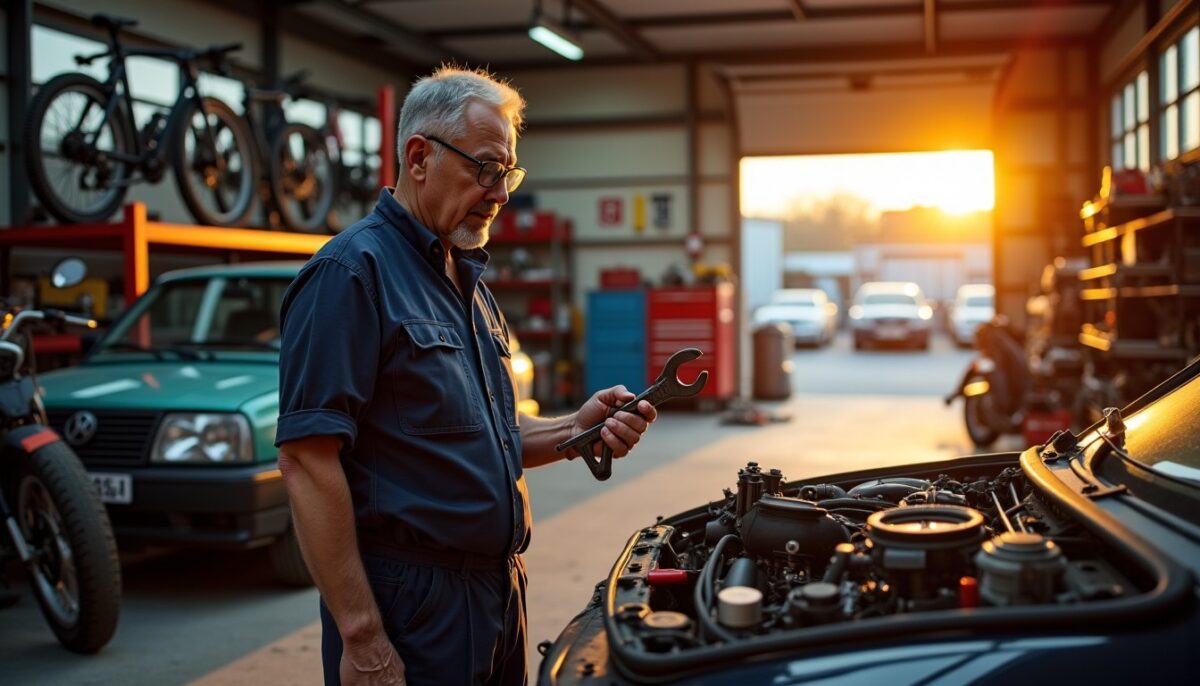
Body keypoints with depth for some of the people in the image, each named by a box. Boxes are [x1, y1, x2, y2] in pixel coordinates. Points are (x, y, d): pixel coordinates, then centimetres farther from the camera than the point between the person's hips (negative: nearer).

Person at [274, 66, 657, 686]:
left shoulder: (467, 281, 15)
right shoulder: (351, 272, -14)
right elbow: (306, 460, -21)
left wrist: (575, 430, 2)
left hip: (496, 589, 9)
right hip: (407, 605, -9)